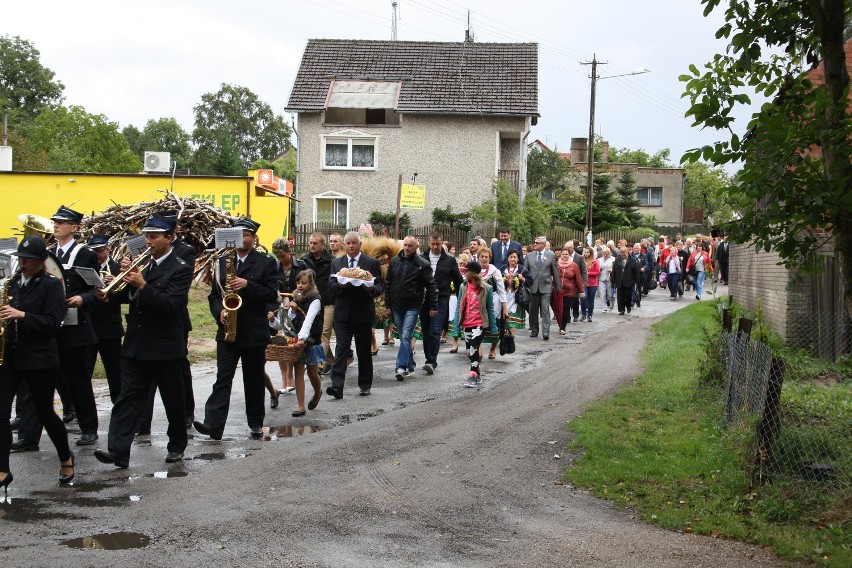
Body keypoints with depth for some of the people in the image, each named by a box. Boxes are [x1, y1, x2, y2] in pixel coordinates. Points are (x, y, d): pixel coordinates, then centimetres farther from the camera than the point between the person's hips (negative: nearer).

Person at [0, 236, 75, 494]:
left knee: (44, 412, 7)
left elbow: (52, 323, -15)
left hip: (40, 358, -5)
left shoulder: (51, 285, -6)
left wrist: (21, 315, -24)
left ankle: (66, 459, 30)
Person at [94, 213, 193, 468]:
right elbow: (123, 297, 10)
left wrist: (142, 285, -24)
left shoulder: (180, 269, -8)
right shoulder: (141, 265, 12)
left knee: (173, 401, 8)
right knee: (128, 399, -2)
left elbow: (171, 305, -20)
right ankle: (118, 450, -7)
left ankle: (177, 445, 25)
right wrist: (125, 277, -8)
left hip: (166, 348, -5)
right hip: (136, 345, 5)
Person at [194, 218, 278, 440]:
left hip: (254, 332, -2)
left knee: (254, 380, 9)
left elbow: (272, 295, -9)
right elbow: (214, 294, 12)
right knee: (223, 378, -8)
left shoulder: (266, 263, 0)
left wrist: (247, 285, -21)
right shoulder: (223, 261, 10)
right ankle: (213, 424, -17)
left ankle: (256, 423, 22)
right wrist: (220, 311, -8)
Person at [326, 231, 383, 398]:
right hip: (343, 314, 1)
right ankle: (337, 386, -14)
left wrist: (371, 288, -21)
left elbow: (380, 287, 0)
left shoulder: (371, 263, 2)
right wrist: (340, 285, -17)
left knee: (364, 351, 9)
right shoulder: (336, 263, 9)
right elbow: (330, 287, 4)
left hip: (363, 314, -1)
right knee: (341, 349, -8)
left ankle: (365, 385, 21)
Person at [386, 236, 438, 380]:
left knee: (406, 337, -14)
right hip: (396, 306, 5)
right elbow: (388, 283, 12)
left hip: (412, 307, -5)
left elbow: (431, 286, -3)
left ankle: (402, 367, -16)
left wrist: (433, 306, -6)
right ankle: (410, 365, 20)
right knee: (404, 337, 11)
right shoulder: (395, 261, 7)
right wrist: (388, 303, 9)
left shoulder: (423, 264, -5)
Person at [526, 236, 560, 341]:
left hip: (545, 286, -3)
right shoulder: (530, 256, 8)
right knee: (533, 310, 8)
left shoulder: (550, 255, 2)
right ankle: (534, 330, 20)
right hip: (533, 287, 3)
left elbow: (555, 272, 7)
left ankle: (545, 332, -11)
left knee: (545, 310, -8)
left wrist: (557, 286, 9)